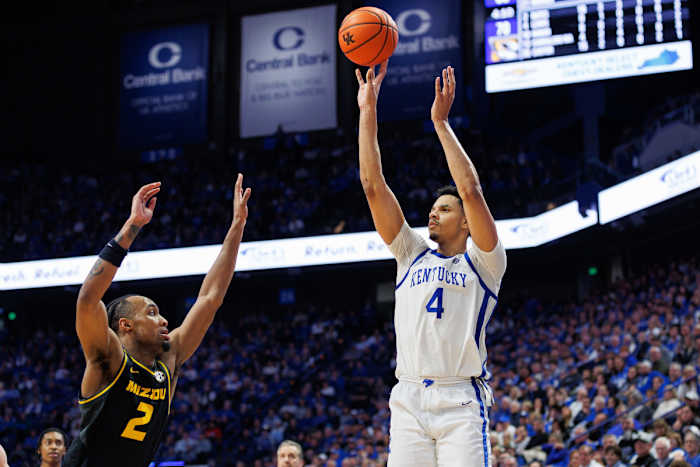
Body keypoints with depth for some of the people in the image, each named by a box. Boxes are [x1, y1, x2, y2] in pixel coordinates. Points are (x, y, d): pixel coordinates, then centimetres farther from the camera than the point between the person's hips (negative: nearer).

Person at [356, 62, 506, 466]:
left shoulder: (483, 263, 7)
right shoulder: (412, 256, 18)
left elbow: (471, 190, -8)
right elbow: (373, 184, 12)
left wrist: (441, 121, -5)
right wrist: (368, 111, 7)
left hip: (461, 403, -4)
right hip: (408, 400, 4)